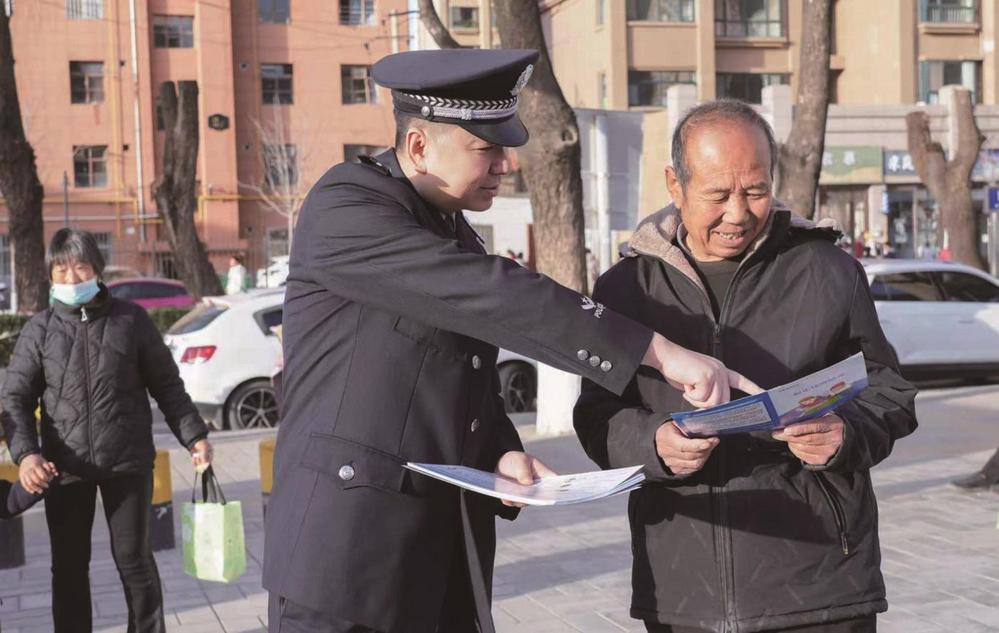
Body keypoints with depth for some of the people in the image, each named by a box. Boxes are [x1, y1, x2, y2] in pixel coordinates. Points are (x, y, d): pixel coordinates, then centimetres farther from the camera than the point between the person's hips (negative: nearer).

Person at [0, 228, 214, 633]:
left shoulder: (131, 320, 1)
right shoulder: (39, 330, 3)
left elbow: (166, 385, 7)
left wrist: (194, 436, 1)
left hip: (128, 462, -1)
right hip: (64, 467, 1)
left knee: (133, 559, 7)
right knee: (69, 566, 9)